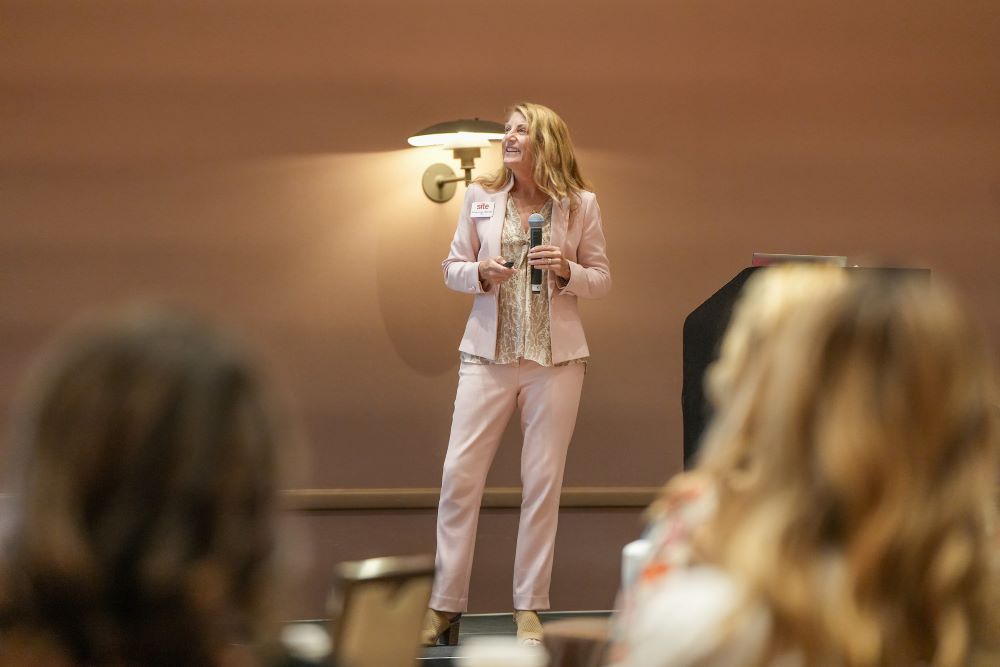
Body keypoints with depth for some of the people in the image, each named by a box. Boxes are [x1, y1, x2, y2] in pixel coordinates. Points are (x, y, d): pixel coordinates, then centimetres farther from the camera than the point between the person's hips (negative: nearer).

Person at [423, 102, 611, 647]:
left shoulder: (580, 204, 2)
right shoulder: (480, 198, 5)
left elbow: (601, 280, 6)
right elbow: (452, 269, 10)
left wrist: (566, 271, -14)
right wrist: (480, 273, -11)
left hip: (556, 357, -1)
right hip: (488, 352, 1)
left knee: (542, 481, 3)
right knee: (459, 475, -5)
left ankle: (529, 606, 12)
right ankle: (445, 605, 3)